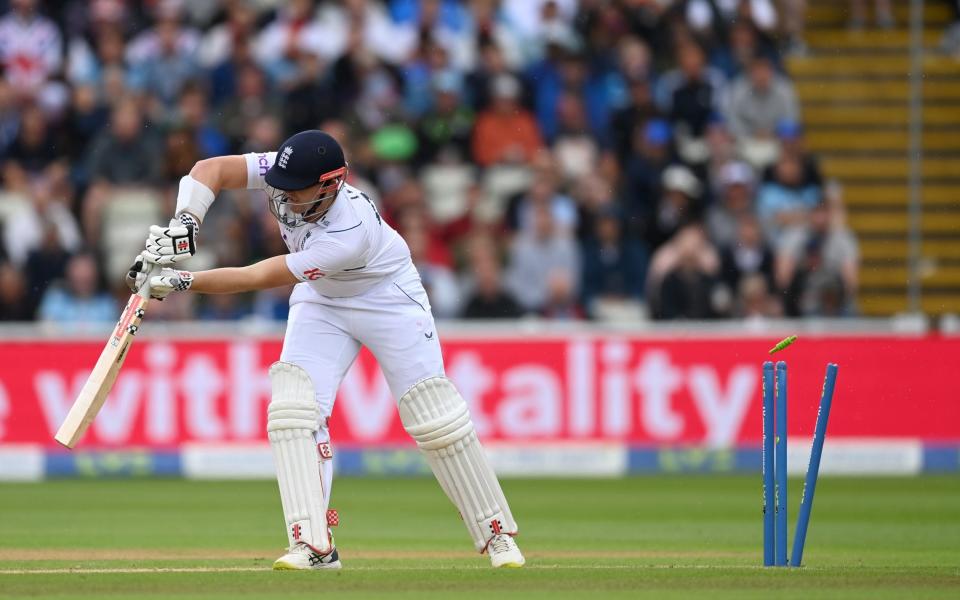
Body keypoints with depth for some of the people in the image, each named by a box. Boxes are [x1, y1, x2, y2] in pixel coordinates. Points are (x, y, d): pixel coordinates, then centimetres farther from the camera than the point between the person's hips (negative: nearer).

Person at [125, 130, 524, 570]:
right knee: (292, 408, -15)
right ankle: (313, 545, -18)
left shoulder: (350, 234, -40)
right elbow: (210, 169, -26)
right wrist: (184, 224, -44)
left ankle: (496, 534, 10)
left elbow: (261, 278, -38)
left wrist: (180, 283, -41)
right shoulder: (282, 174, -26)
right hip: (321, 301, 5)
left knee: (434, 417, -6)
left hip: (388, 298, -5)